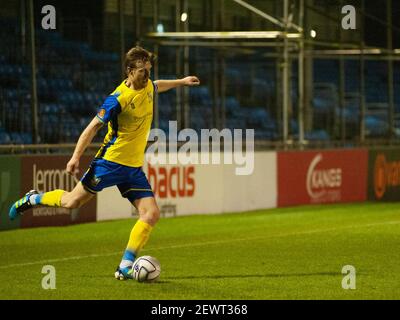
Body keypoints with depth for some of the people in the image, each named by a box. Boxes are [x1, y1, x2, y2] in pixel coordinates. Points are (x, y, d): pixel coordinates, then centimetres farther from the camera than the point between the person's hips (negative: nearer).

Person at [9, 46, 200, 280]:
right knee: (73, 202, -2)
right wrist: (76, 157, -18)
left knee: (152, 214, -9)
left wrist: (181, 82, 42)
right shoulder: (118, 99, -18)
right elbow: (94, 127, -14)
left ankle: (125, 268, -6)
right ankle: (32, 199, 28)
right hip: (111, 161, -6)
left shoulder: (148, 87, 5)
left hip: (134, 167, 6)